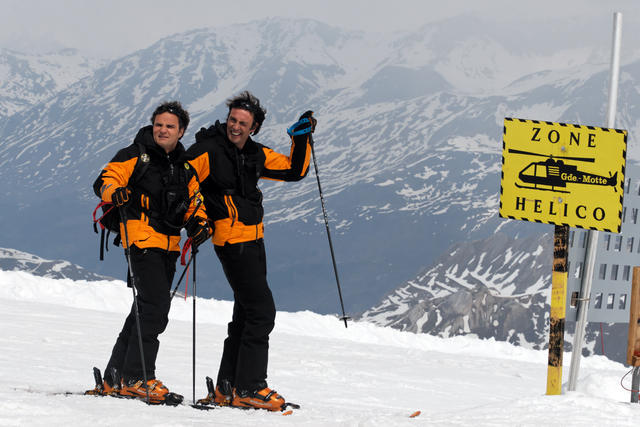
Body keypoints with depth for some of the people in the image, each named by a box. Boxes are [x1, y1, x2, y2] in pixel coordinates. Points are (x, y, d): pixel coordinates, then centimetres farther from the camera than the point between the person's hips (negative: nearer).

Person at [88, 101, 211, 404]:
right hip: (142, 239, -7)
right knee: (155, 306, -18)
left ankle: (116, 378, 18)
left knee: (148, 309, 10)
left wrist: (199, 223, 5)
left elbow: (194, 201, 25)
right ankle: (136, 377, -14)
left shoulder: (185, 167, 17)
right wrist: (114, 191, -30)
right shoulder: (136, 155, -1)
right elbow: (105, 180, -7)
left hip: (169, 246, 7)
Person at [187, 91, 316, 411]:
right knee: (262, 311, -13)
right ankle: (248, 388, -10)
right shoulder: (209, 150, -10)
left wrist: (301, 138, 5)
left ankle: (228, 388, 21)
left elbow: (293, 171, 18)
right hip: (231, 240, -9)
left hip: (253, 240, 9)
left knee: (246, 313, 14)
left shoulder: (257, 155, 10)